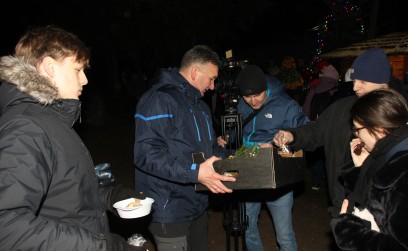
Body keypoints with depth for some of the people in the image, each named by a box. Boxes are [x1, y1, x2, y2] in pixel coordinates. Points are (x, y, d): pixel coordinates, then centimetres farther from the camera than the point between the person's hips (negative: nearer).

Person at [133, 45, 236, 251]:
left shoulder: (200, 105, 16)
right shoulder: (159, 99, -16)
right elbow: (147, 154, -26)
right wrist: (195, 172, -32)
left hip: (198, 206, 9)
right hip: (170, 212, -9)